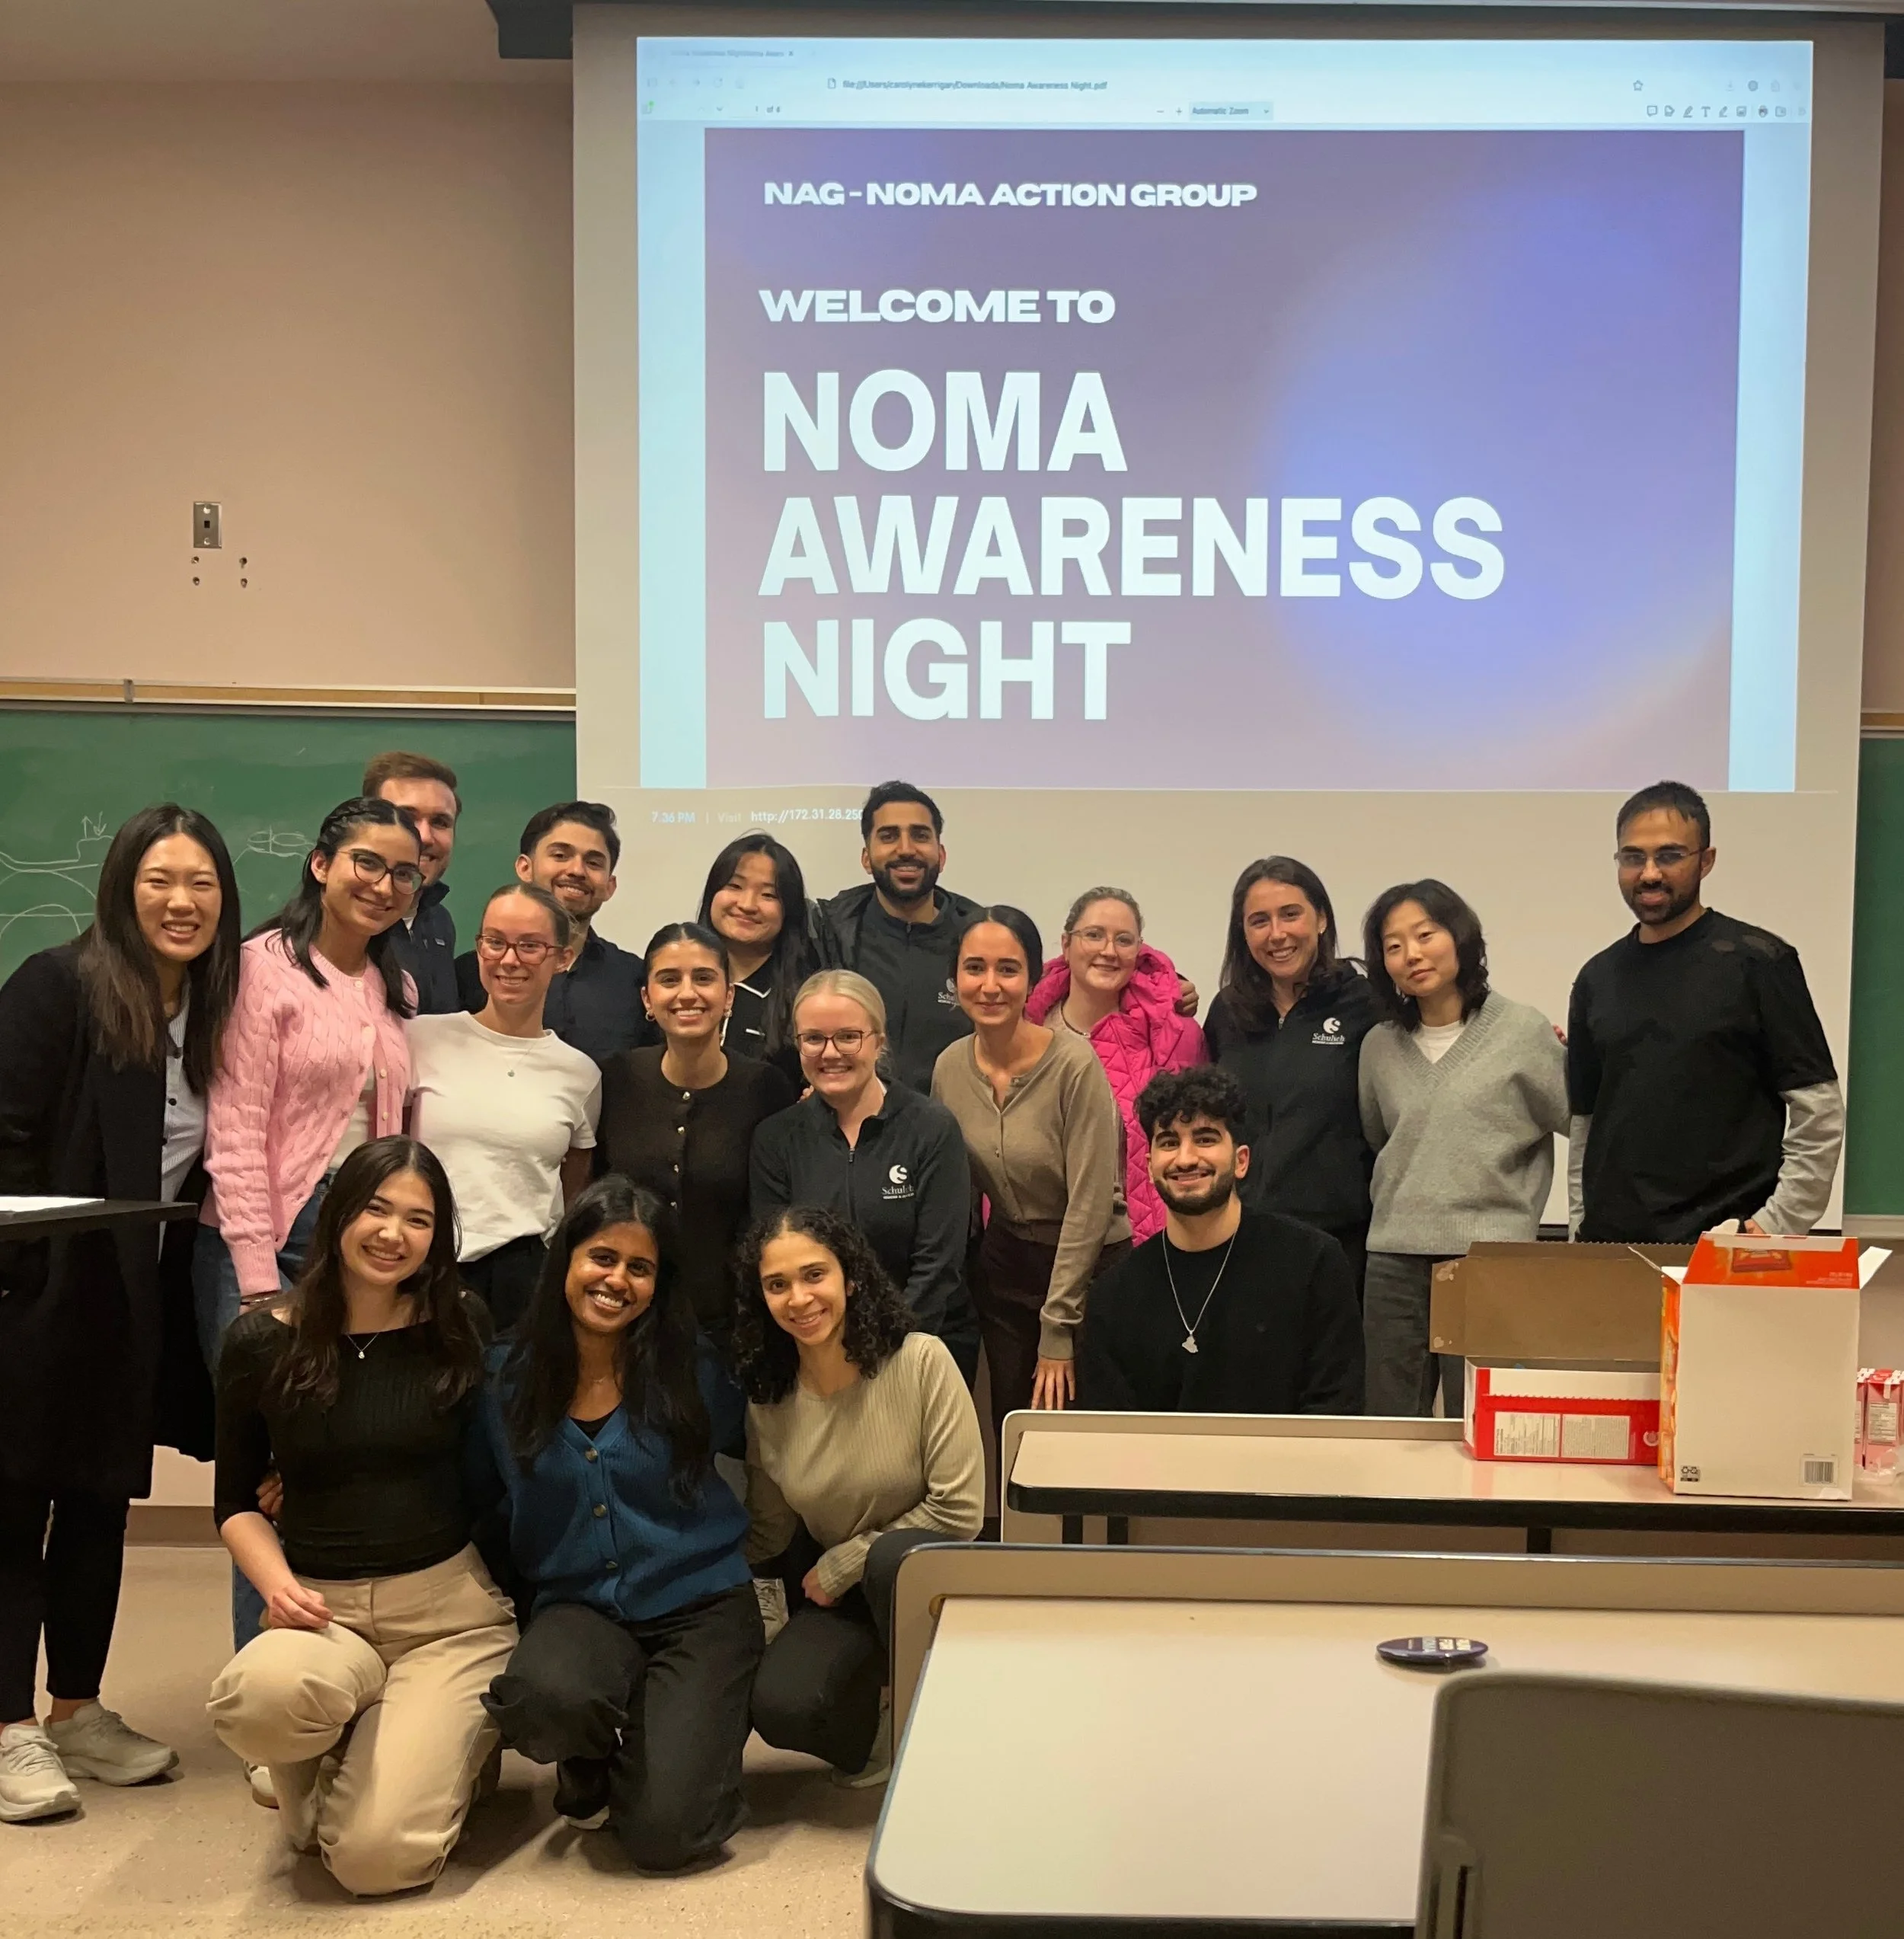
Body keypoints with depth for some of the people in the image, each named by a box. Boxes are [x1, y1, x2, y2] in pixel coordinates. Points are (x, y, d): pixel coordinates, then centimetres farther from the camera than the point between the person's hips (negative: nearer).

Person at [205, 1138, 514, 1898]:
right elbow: (236, 1500, 9)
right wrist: (276, 1583, -9)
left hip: (450, 1607, -1)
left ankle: (445, 1732, 16)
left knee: (378, 1856, -21)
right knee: (266, 1692, -38)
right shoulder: (262, 1342, 1)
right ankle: (316, 1768, 3)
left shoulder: (462, 1328, 0)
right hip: (321, 1609, 1)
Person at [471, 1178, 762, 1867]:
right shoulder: (506, 1379, -2)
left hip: (698, 1604, -1)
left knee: (664, 1835, -19)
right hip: (577, 1605, 1)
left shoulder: (691, 1371, -4)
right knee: (546, 1696, -36)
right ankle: (590, 1764, 4)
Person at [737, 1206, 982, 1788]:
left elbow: (960, 1512, -17)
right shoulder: (765, 1396, -4)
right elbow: (768, 1537, 8)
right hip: (835, 1594, 3)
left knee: (892, 1560, -37)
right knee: (778, 1708, -25)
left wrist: (840, 1565, -11)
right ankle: (878, 1732, 11)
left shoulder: (920, 1360, -17)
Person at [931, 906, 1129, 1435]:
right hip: (1003, 1268, 5)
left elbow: (1089, 1206, -18)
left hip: (1089, 1267, -4)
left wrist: (1057, 1335, -15)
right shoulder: (950, 1067, -4)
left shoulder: (1075, 1064, -21)